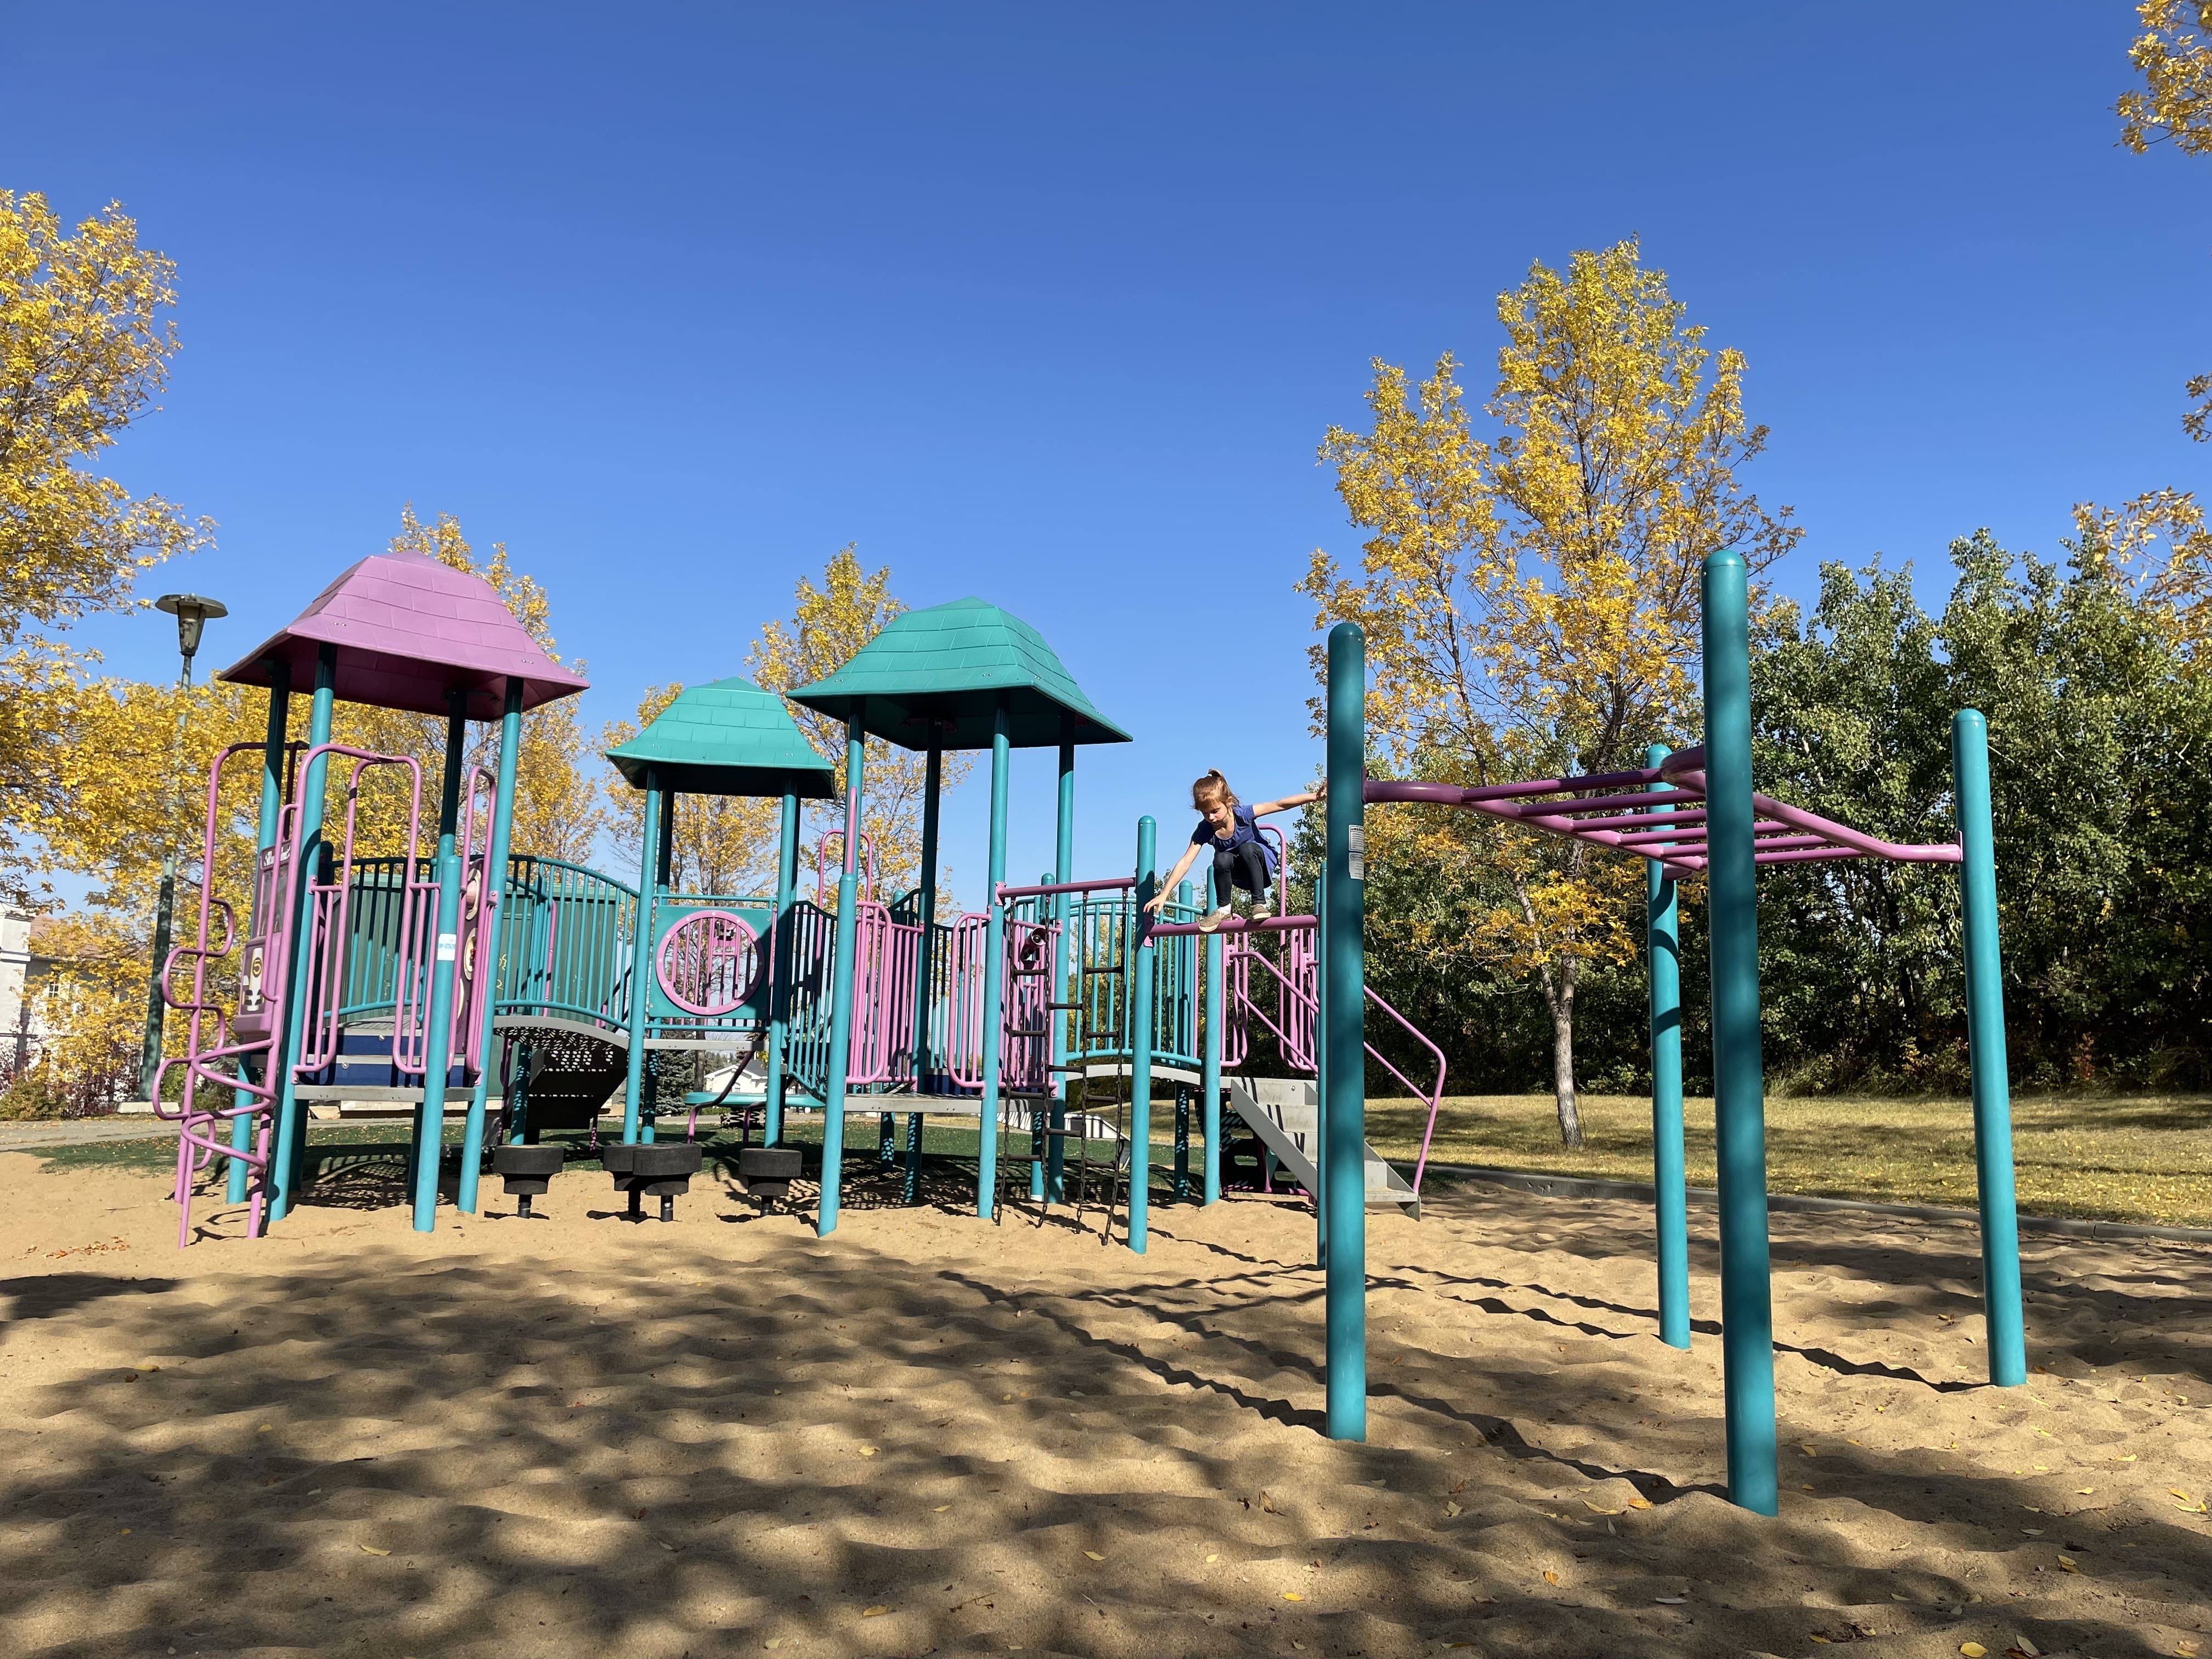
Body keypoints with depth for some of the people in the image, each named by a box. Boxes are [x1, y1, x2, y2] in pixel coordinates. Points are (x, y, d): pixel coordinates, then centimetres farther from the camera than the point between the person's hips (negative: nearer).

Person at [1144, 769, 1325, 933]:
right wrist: (1163, 895, -26)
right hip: (1240, 875, 2)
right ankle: (1224, 908, -11)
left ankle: (1259, 903, -25)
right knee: (1222, 859, -32)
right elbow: (1185, 863, -21)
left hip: (1263, 865, -2)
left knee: (1246, 848, -35)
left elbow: (1279, 805, -31)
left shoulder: (1242, 814, -25)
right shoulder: (1204, 831, -20)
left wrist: (1314, 796, -40)